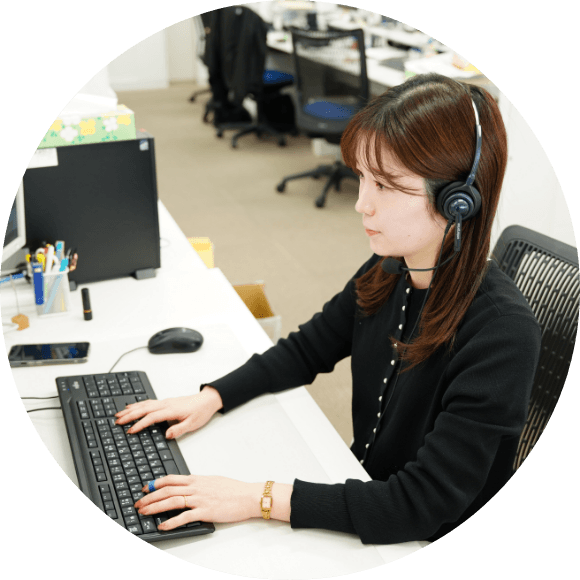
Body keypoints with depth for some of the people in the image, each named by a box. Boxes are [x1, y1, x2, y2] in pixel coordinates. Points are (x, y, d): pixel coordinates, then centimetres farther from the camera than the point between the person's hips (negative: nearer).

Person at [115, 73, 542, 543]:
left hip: (427, 549, -6)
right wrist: (211, 398, -4)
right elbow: (308, 349, 10)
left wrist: (258, 499, -32)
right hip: (364, 495, 6)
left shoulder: (502, 333, -30)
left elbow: (424, 505, -30)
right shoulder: (386, 275, -7)